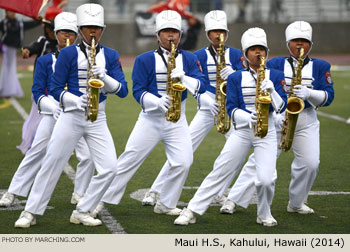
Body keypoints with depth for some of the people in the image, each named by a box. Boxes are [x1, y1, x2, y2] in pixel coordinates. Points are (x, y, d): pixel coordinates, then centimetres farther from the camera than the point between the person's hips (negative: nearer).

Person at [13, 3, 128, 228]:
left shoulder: (111, 56, 7)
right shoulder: (68, 54, -1)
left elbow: (122, 90, -1)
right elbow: (55, 90, -2)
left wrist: (104, 76, -18)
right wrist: (77, 101, -19)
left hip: (97, 119, 3)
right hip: (71, 116, -3)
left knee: (109, 168, -8)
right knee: (52, 165, -1)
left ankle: (82, 213, 5)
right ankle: (30, 213, 9)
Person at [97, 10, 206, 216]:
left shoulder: (189, 59, 5)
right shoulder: (145, 60, -1)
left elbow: (201, 86, -6)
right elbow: (138, 91, -7)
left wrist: (184, 78, -24)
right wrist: (158, 102, -24)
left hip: (177, 121, 2)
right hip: (150, 118, -2)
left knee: (183, 163, -10)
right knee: (129, 161, -1)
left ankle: (166, 205, 8)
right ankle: (102, 201, 7)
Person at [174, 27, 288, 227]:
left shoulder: (275, 76, 5)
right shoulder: (236, 78, 5)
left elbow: (281, 107, -3)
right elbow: (231, 109, -2)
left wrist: (272, 91, -21)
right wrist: (249, 118, -21)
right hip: (242, 130, 0)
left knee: (266, 179, -14)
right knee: (220, 172, -3)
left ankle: (265, 215, 12)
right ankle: (191, 212, 4)